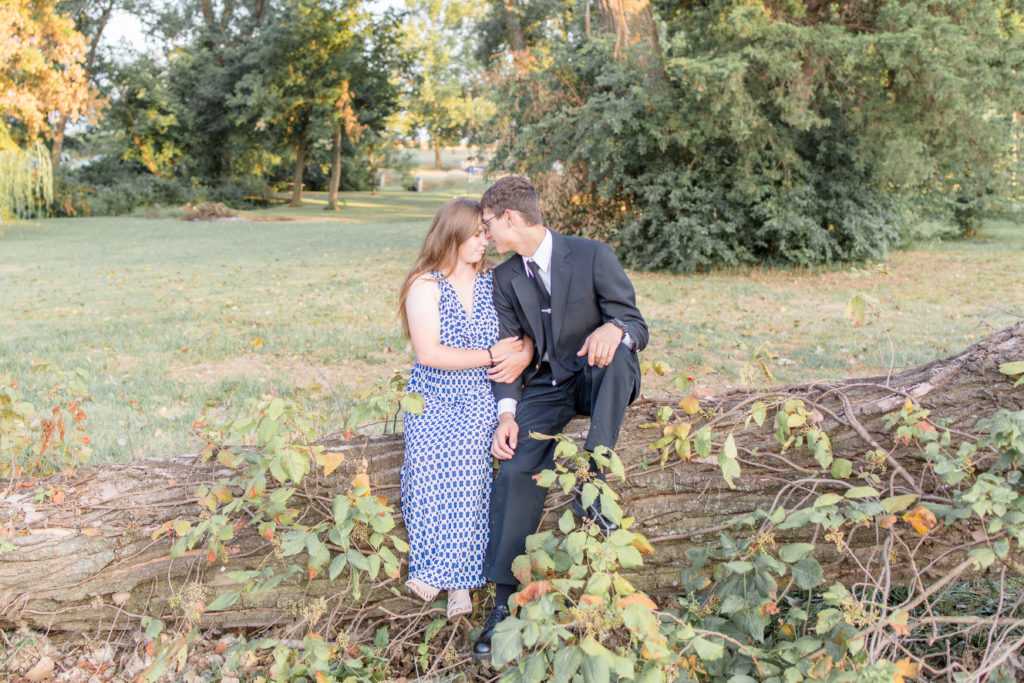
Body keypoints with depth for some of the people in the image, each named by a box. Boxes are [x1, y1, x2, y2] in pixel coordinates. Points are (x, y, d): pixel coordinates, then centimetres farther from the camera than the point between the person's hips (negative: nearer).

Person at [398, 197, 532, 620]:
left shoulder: (493, 283, 11)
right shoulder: (425, 285, -2)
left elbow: (524, 332, 14)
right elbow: (428, 353, -12)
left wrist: (522, 357, -10)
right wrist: (491, 355, -12)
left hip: (479, 398, 2)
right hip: (433, 398, -1)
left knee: (464, 459, -27)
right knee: (429, 462, -27)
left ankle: (449, 575, -20)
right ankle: (456, 578, -18)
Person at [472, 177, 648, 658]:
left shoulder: (593, 256, -10)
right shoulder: (506, 278, 5)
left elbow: (637, 326, -10)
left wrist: (615, 329, -36)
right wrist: (507, 412, -10)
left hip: (595, 379, -3)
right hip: (543, 388, 3)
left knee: (618, 353, -37)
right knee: (514, 472, -19)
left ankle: (594, 482, -34)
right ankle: (506, 602, -12)